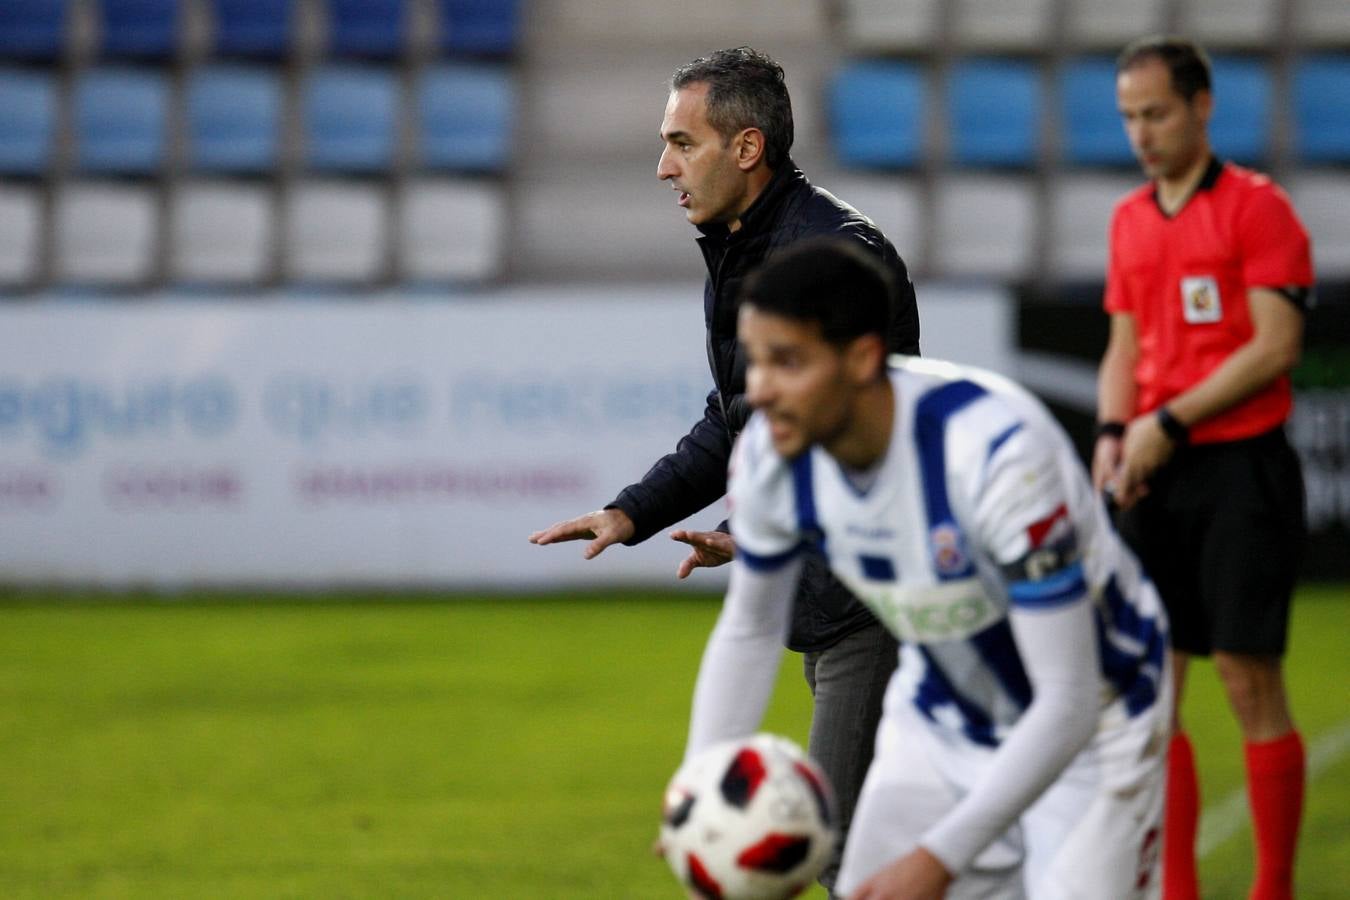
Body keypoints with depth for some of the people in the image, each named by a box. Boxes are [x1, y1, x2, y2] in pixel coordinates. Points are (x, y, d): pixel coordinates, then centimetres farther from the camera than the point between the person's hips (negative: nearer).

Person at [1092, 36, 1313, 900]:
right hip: (1160, 476, 6)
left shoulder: (1257, 207, -6)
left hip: (1242, 469, -6)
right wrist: (1113, 433, 1)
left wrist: (1171, 422, -15)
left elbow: (1277, 345, -13)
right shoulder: (1130, 220, 14)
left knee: (1250, 680, -5)